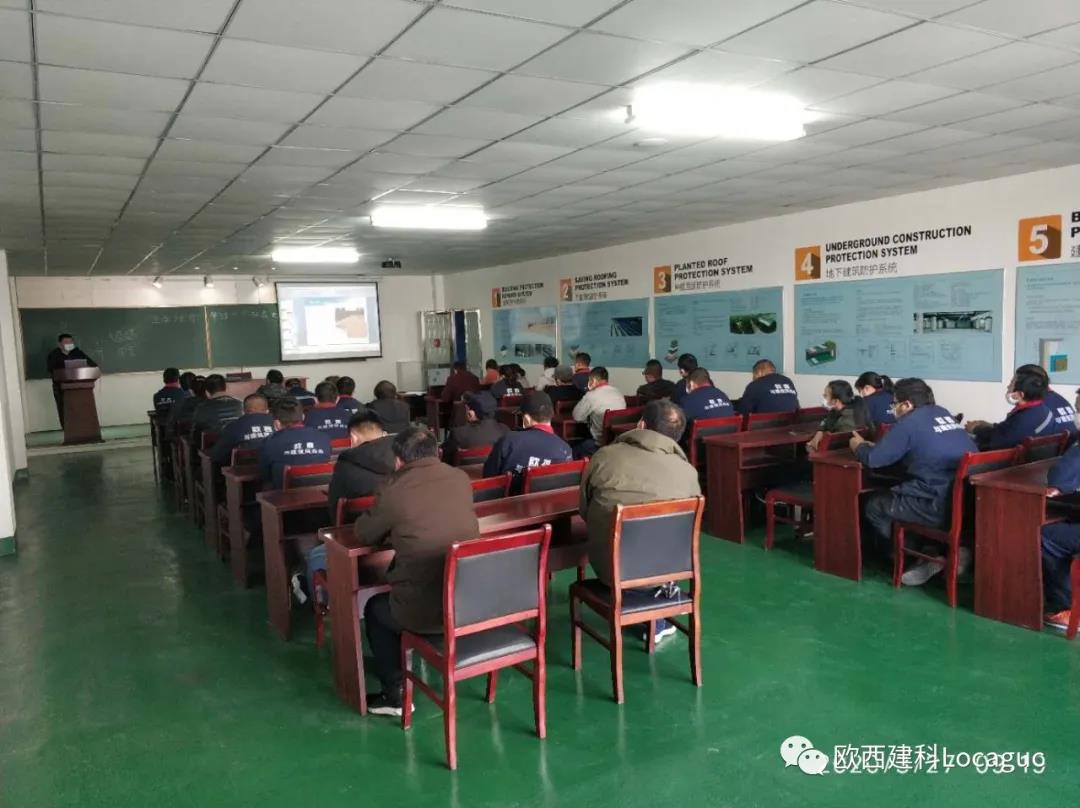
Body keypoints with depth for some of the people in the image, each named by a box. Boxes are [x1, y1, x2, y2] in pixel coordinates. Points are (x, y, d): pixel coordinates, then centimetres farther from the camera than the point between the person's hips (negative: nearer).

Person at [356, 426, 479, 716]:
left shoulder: (393, 492, -9)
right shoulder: (461, 478, 4)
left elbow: (363, 534, 7)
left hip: (424, 612, -5)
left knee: (375, 608, 27)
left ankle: (395, 695, 29)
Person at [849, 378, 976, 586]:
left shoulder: (910, 421, -7)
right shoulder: (943, 414, 17)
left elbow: (874, 459, -5)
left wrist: (859, 446, 17)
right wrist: (872, 445, 28)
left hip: (942, 506, -8)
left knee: (873, 505, 8)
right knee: (891, 496, 26)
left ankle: (923, 559, 7)